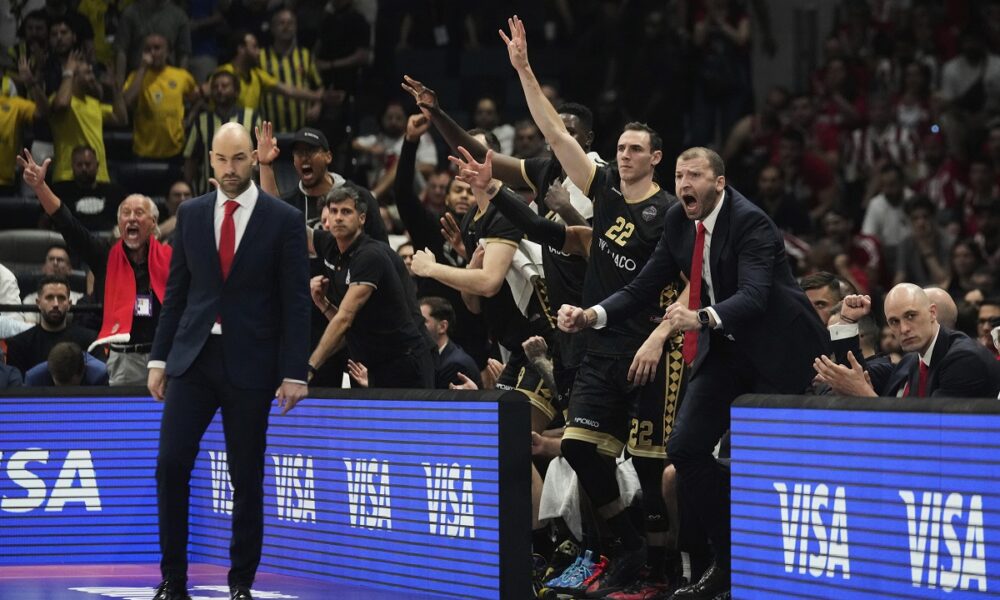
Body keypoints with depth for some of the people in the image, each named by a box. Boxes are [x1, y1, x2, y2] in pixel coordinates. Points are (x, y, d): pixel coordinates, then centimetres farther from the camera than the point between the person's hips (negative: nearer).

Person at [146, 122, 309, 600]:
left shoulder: (283, 220, -2)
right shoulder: (191, 214, 8)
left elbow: (296, 302, -3)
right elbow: (176, 291, 11)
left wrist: (293, 373, -8)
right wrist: (159, 357, 6)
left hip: (249, 363, -3)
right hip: (193, 357, 3)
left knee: (247, 479, 3)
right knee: (171, 466, -6)